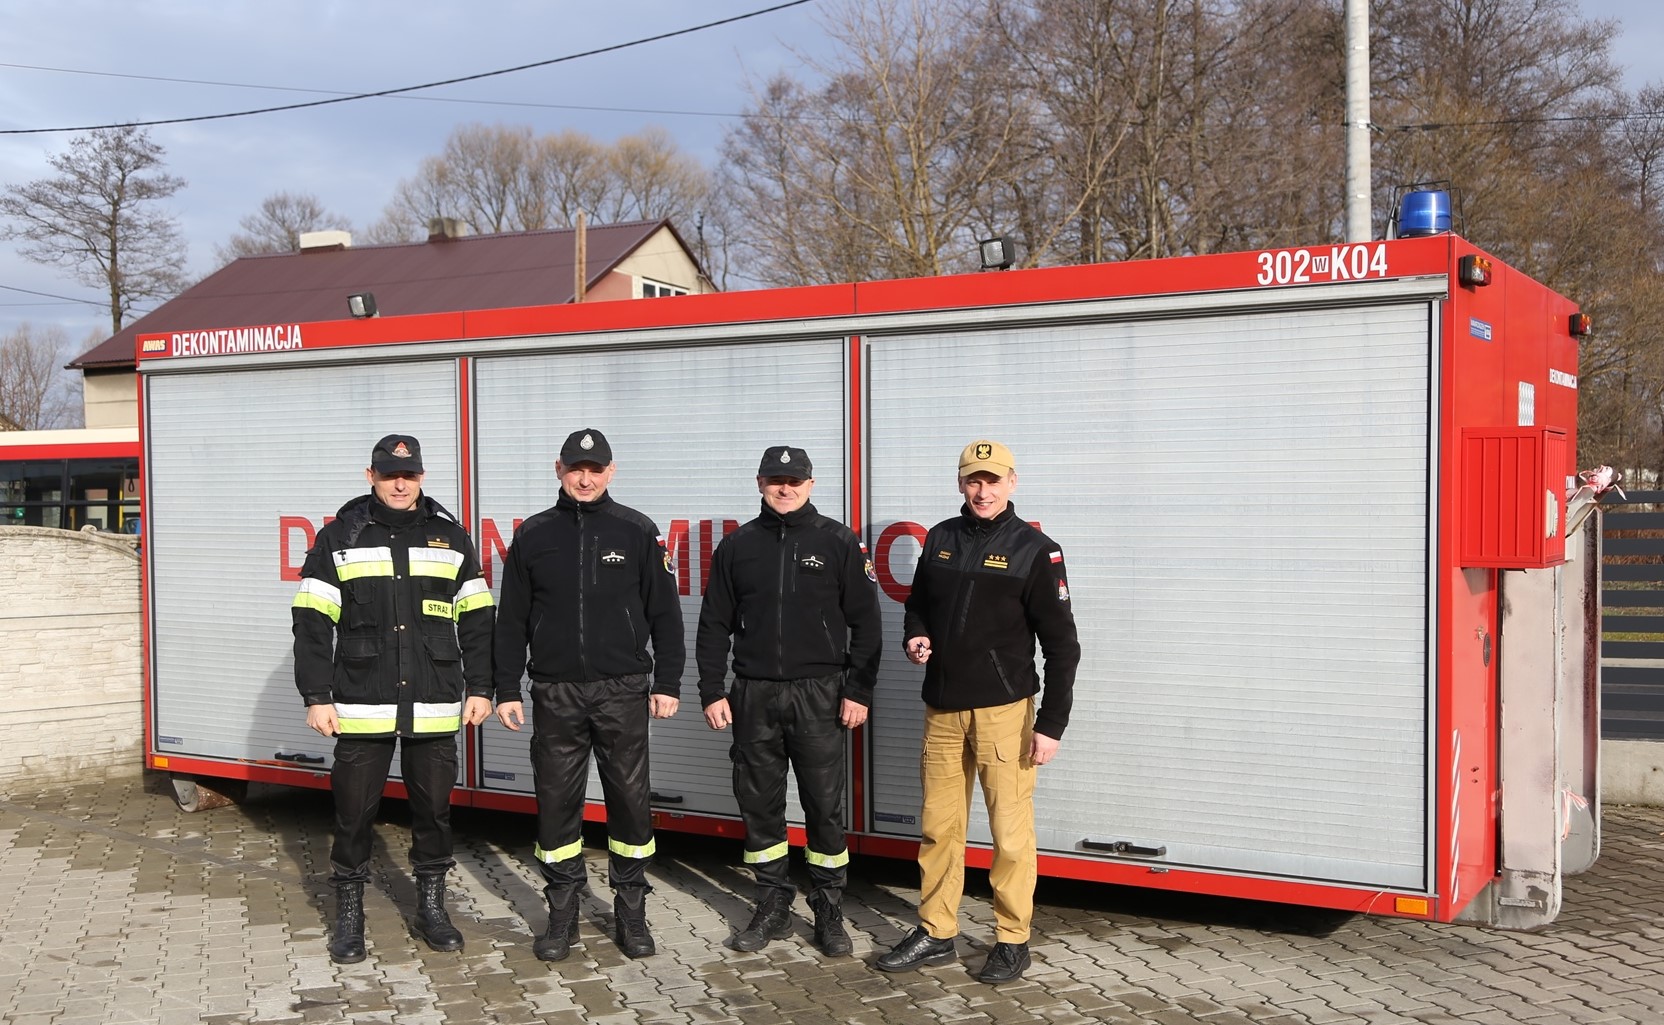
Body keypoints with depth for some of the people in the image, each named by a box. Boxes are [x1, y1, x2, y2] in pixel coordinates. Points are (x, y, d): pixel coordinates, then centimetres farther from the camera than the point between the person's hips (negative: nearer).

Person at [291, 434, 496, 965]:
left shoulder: (450, 537, 8)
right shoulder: (340, 537, 3)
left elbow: (476, 619, 11)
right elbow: (312, 622, 1)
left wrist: (479, 689, 6)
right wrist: (316, 697, -5)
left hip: (435, 706, 2)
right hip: (361, 704, -1)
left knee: (434, 808, 8)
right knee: (354, 811, 3)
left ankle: (431, 907, 23)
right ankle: (348, 915, 18)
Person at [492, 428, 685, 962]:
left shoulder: (636, 532, 3)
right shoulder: (534, 535, 7)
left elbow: (664, 613, 4)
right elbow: (511, 620, 9)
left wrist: (668, 683, -1)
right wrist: (507, 690, 4)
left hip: (622, 691, -1)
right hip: (555, 693, 1)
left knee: (630, 799, 3)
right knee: (556, 801, 5)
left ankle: (631, 911, 16)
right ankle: (562, 913, 17)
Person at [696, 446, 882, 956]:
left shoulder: (839, 542, 1)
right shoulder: (737, 546, 7)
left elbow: (864, 623, 0)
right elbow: (714, 625, 9)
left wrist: (859, 691, -5)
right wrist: (712, 692, 3)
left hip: (819, 694, -2)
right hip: (754, 696, 3)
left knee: (825, 805, 1)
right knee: (758, 803, 8)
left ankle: (829, 912, 14)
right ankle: (773, 905, 22)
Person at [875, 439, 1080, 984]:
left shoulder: (1034, 550, -5)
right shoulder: (940, 539, 9)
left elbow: (1062, 646, -6)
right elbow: (918, 603, 23)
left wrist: (1051, 723, -11)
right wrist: (914, 637, -1)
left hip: (1003, 710, -5)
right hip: (942, 709, 5)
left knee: (1010, 832, -1)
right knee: (937, 828, 11)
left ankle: (1012, 941, 12)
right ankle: (935, 934, 23)